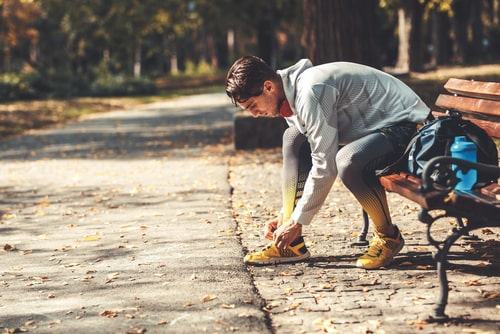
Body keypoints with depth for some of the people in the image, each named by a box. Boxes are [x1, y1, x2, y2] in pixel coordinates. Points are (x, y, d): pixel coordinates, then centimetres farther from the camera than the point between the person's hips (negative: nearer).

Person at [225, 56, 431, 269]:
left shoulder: (310, 91, -26)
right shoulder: (292, 95, 5)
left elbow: (325, 166, -25)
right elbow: (302, 163, 15)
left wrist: (297, 221, -17)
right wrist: (285, 214, 10)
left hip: (405, 124, -10)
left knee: (347, 161, -36)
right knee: (294, 139, 5)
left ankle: (388, 236, -9)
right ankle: (290, 243, 2)